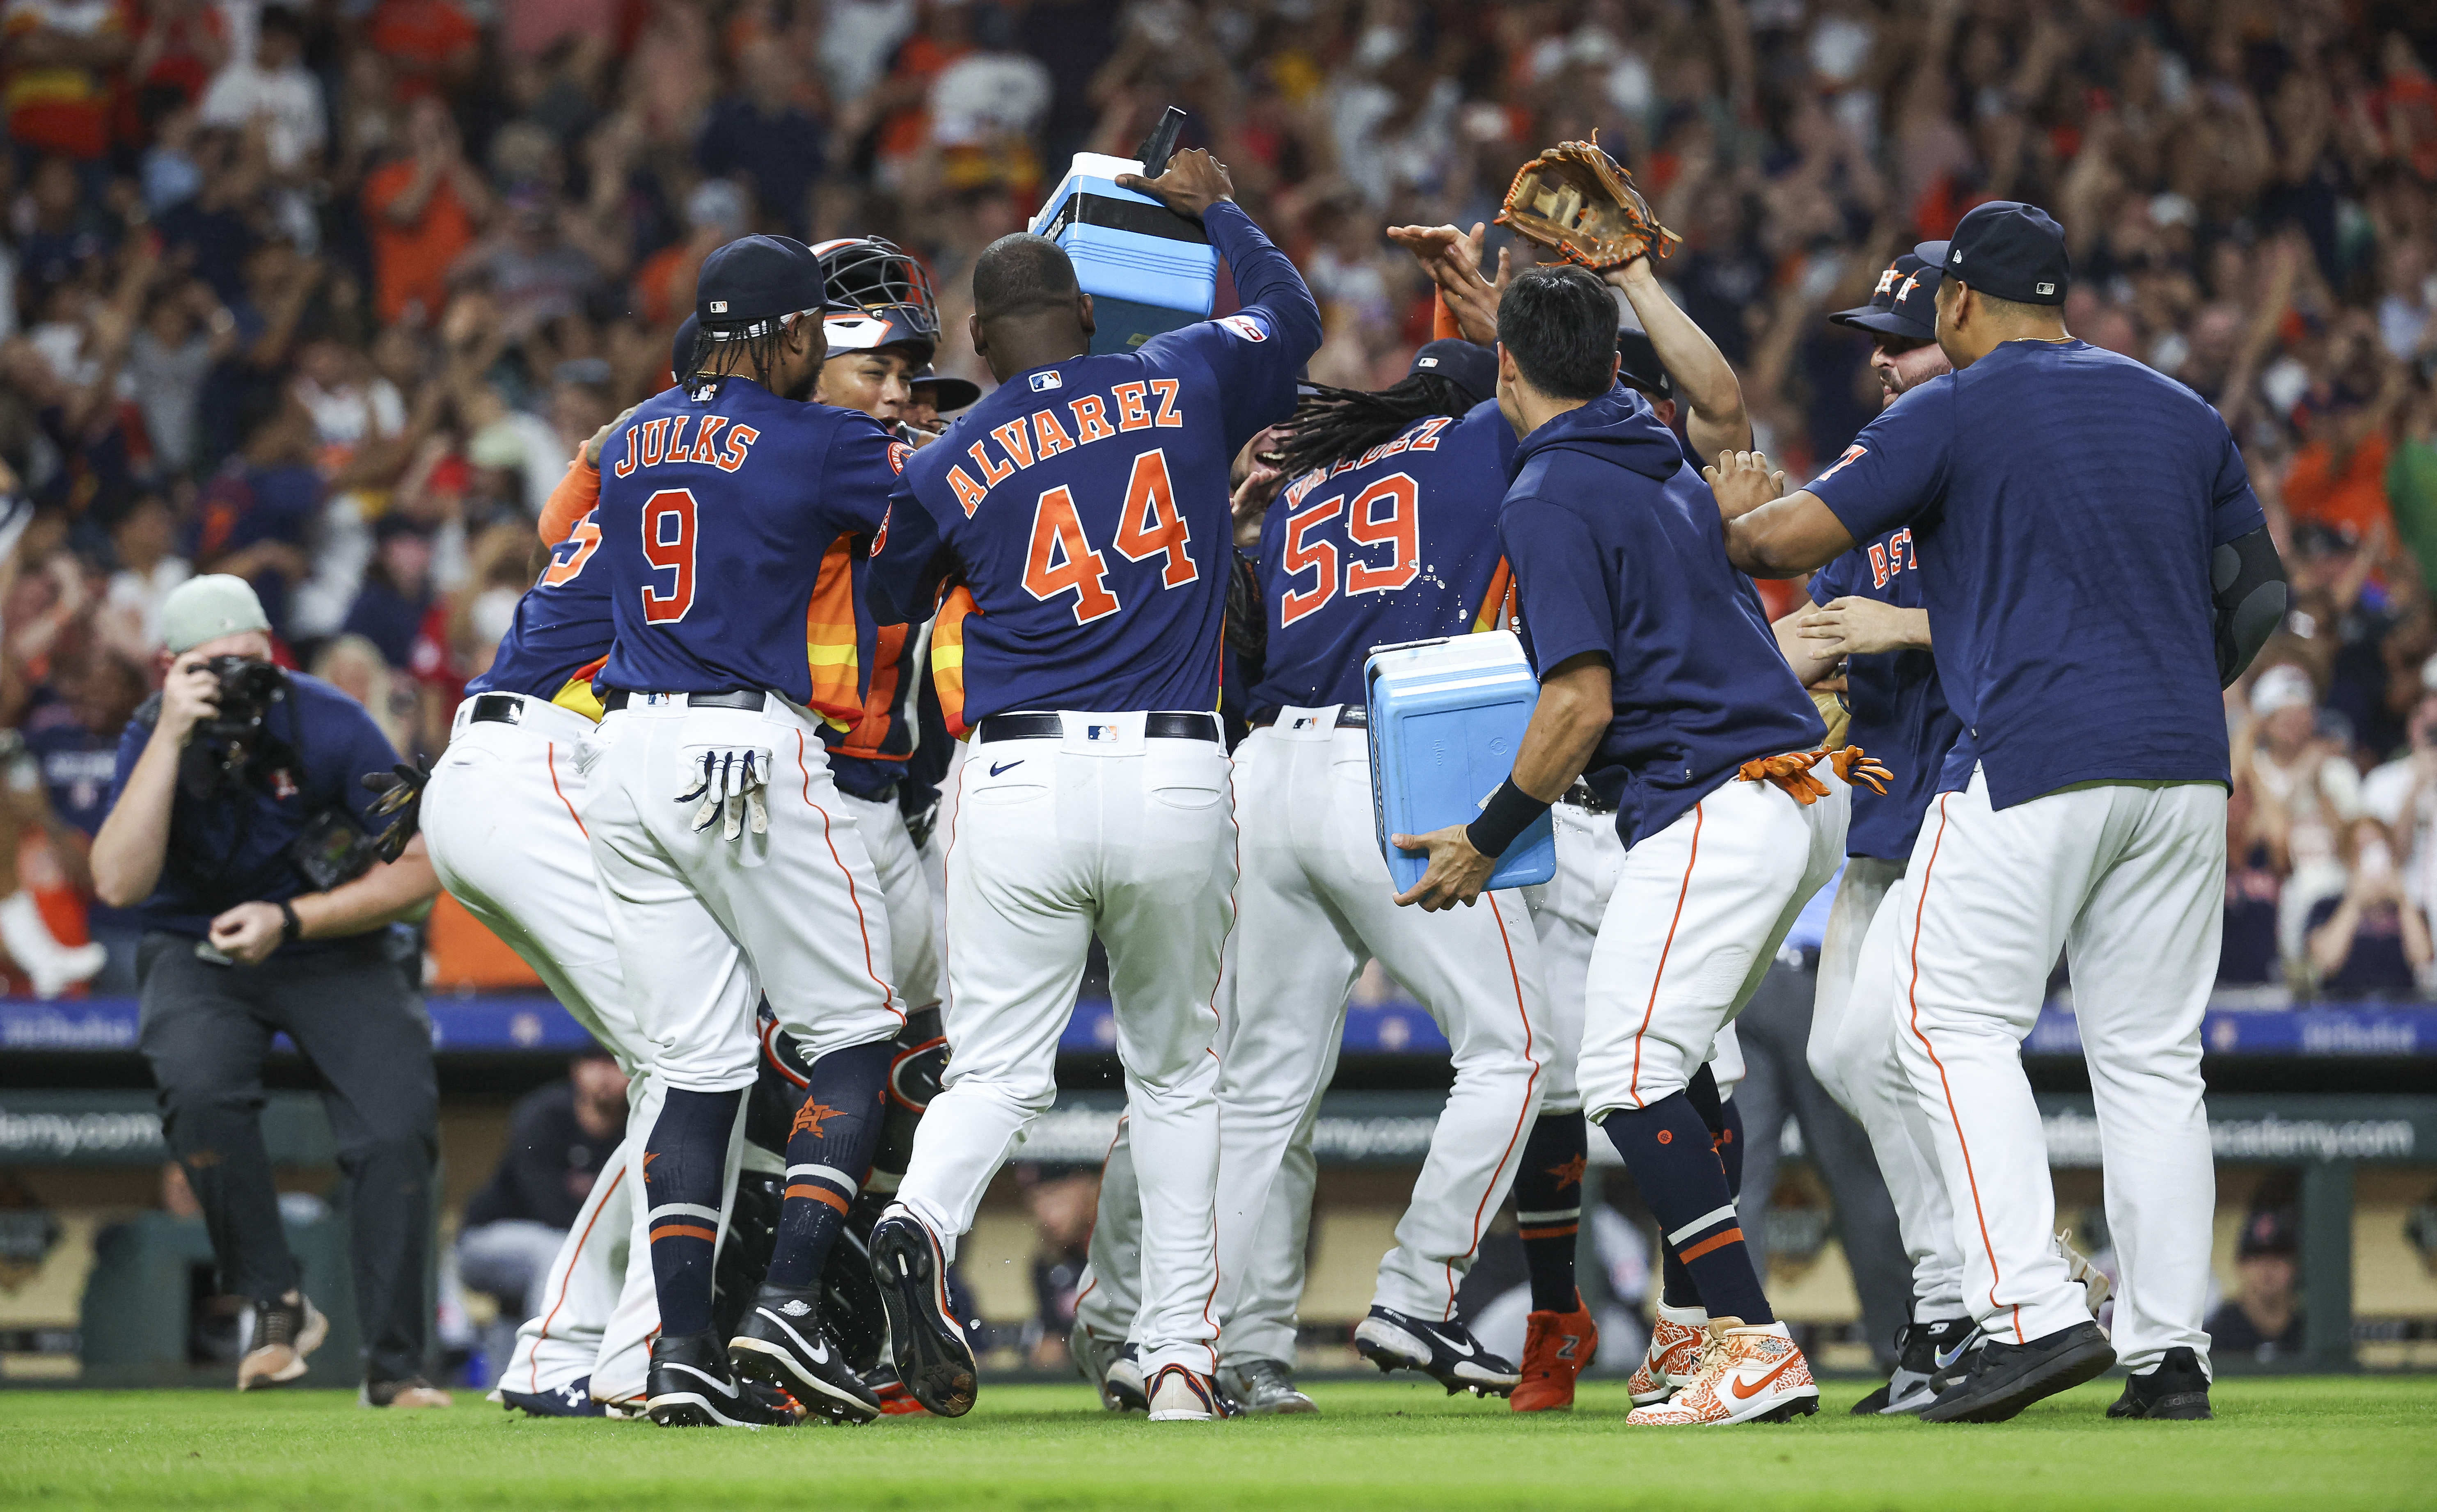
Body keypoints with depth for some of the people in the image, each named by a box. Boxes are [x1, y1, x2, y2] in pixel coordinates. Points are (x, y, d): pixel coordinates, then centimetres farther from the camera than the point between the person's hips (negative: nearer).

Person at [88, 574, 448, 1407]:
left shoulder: (330, 726, -18)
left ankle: (394, 1366, -7)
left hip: (335, 947, 0)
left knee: (397, 1129, -19)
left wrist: (291, 920, -23)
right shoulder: (153, 738, -16)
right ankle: (277, 1306, -17)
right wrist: (172, 739, -35)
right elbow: (119, 884, -30)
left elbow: (419, 870, -12)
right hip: (198, 955, 0)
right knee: (199, 1086, -31)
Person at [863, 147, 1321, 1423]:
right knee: (1176, 1074, 15)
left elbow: (893, 601, 21)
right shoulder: (1185, 384, 6)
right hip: (1177, 783, 1)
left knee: (999, 1068, 2)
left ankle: (921, 1222, -30)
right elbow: (1292, 317, 27)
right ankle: (1179, 1355, 11)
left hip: (1020, 780, -1)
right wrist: (1215, 209, 42)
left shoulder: (945, 469, 4)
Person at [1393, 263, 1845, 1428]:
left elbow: (1581, 706, -16)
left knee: (1626, 1075, -12)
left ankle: (1757, 1353, -22)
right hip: (1807, 799, 10)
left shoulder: (1551, 497, -8)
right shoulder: (1662, 462, 18)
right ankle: (1722, 1328, 22)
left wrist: (1485, 840, -5)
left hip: (1715, 806, -10)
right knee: (1667, 1055, 22)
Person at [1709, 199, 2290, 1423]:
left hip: (2030, 764, -6)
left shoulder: (1951, 414, -2)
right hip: (2185, 771, 6)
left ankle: (2037, 1312, -14)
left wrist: (1734, 516, 15)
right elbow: (2260, 596, 19)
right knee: (2152, 1054, 10)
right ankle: (2170, 1351, 6)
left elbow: (1792, 536, -7)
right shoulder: (2181, 414, 16)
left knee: (1958, 1021, 0)